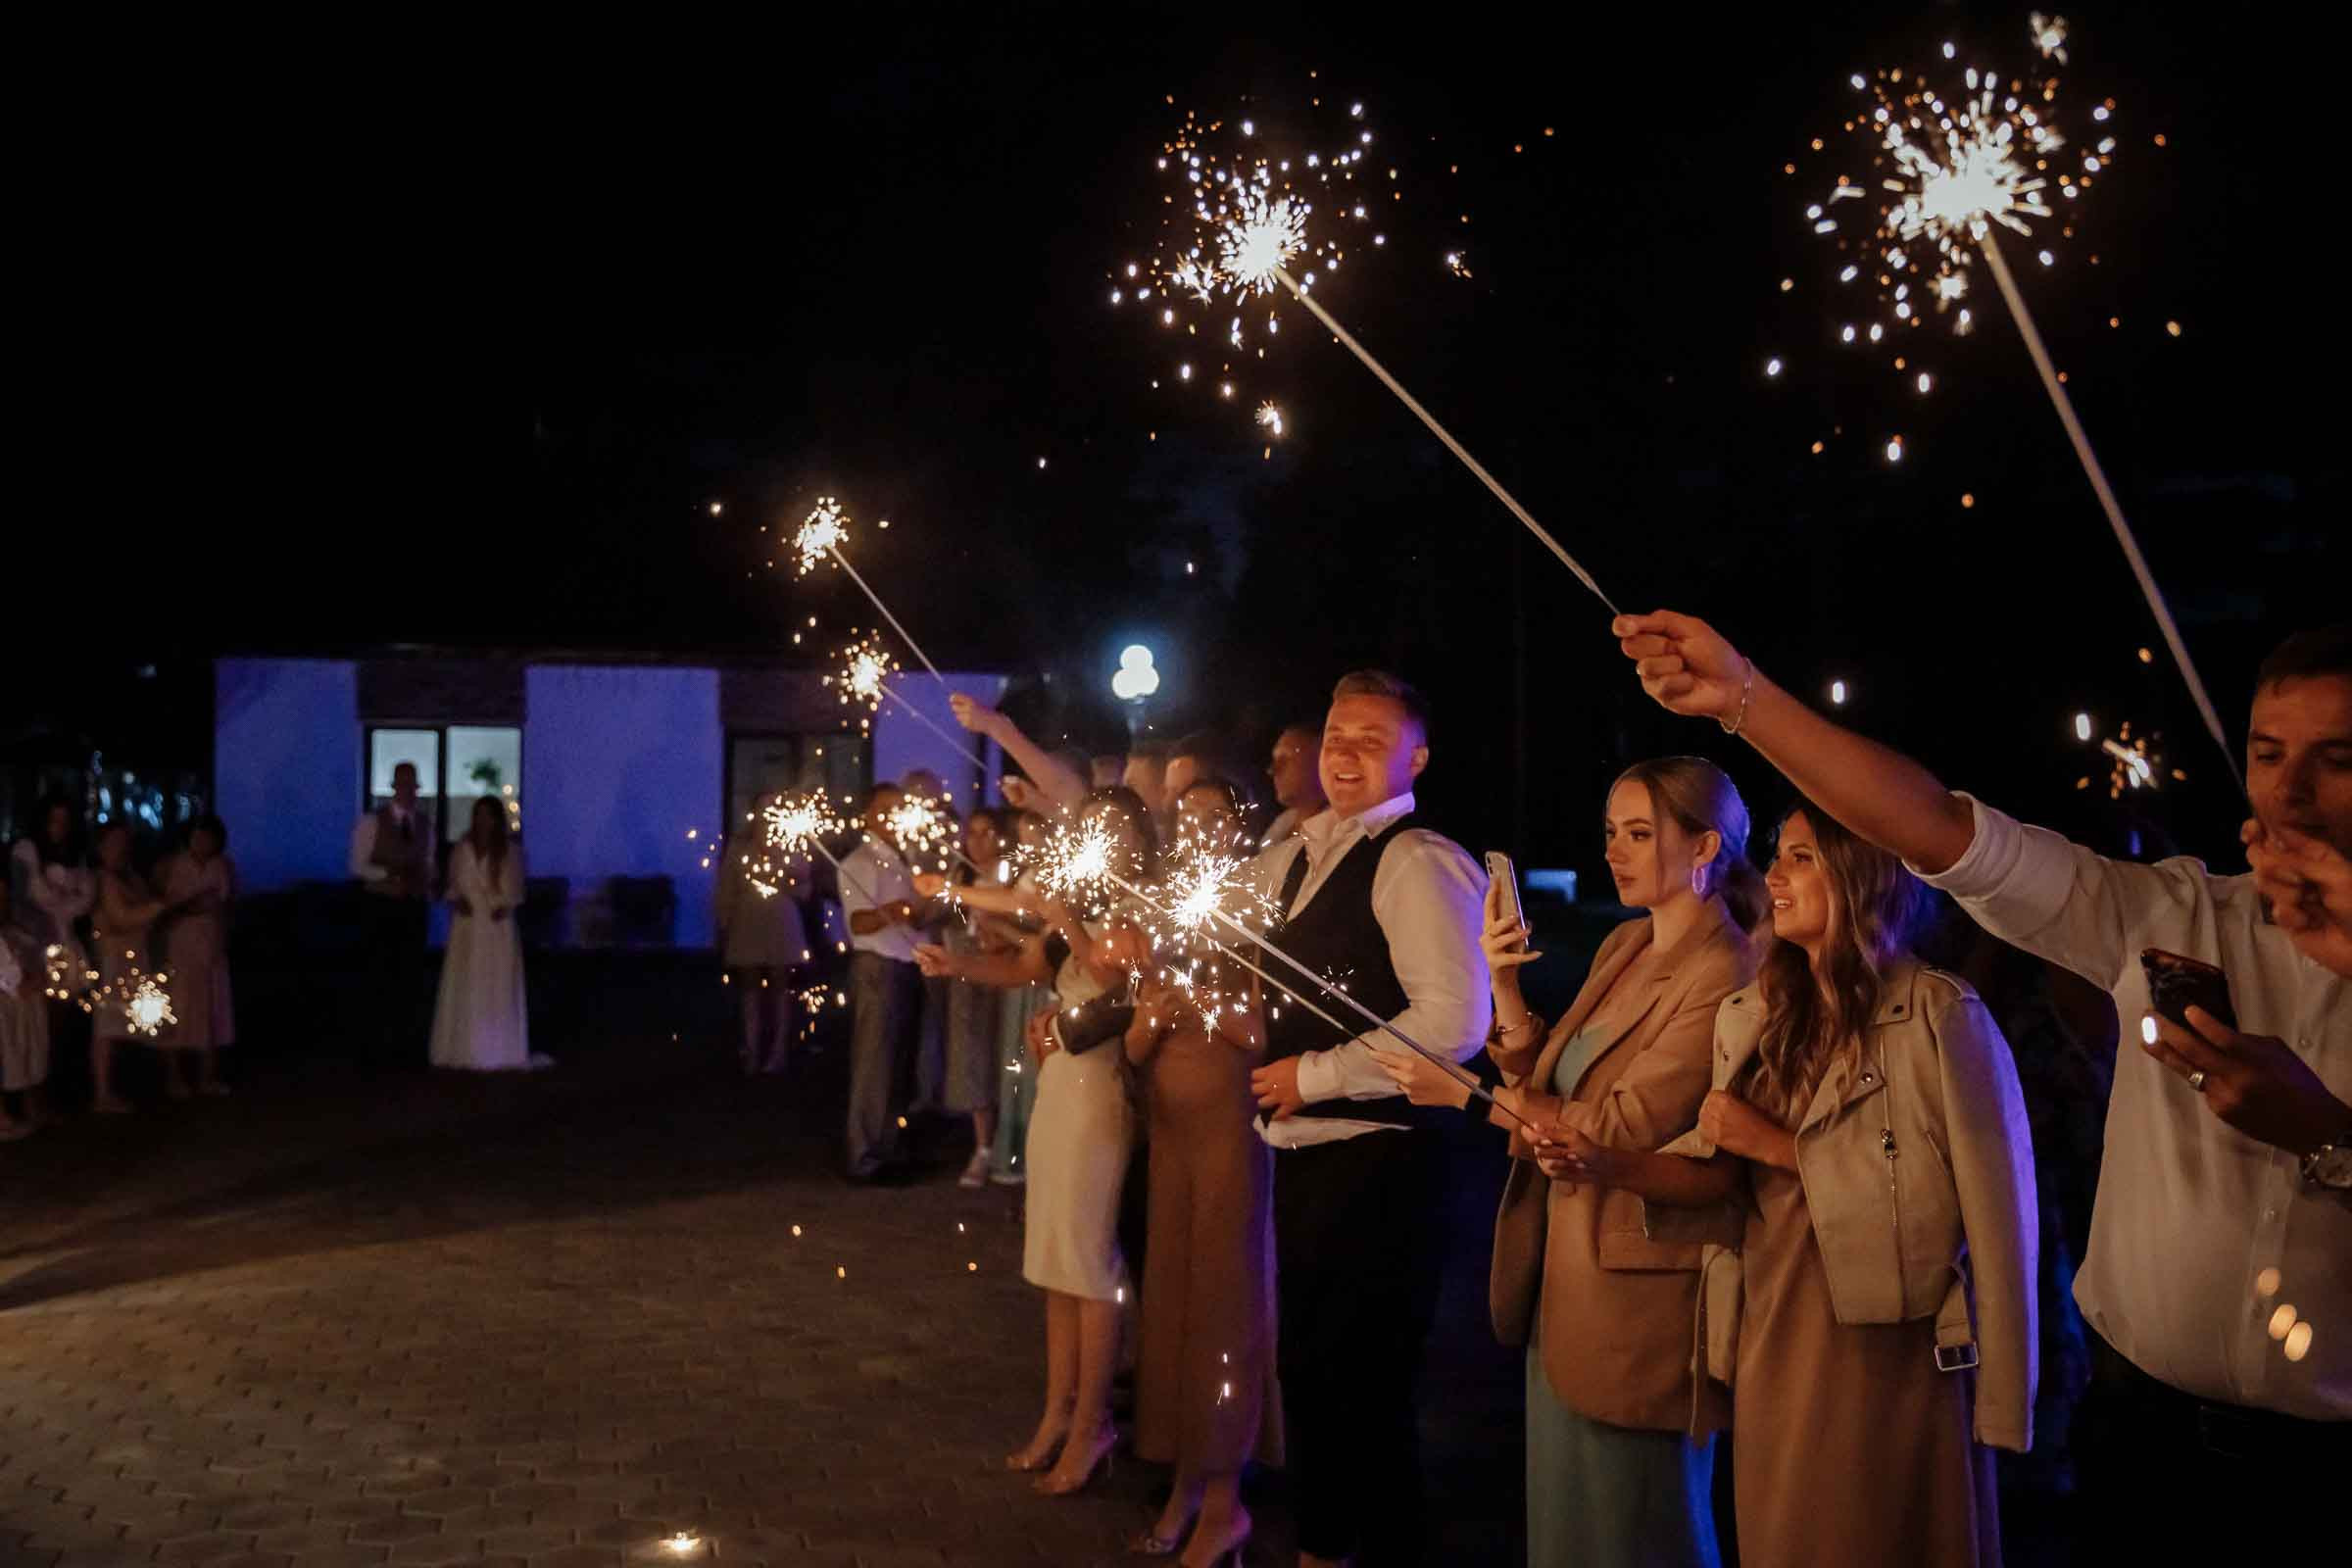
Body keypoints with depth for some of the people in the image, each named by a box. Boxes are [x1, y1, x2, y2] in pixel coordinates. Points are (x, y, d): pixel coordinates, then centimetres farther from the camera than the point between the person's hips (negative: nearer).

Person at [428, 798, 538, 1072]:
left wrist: (505, 906, -13)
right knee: (465, 988, 1)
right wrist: (457, 901, -10)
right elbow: (453, 884, 9)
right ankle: (464, 1050, 6)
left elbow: (515, 889, 4)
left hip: (498, 926, -1)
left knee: (498, 989, -1)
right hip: (468, 926, 2)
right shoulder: (462, 849, 8)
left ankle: (499, 1051, 3)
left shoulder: (511, 851, 4)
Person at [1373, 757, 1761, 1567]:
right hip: (1562, 1265, 8)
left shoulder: (1723, 976, -17)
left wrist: (1465, 1095, -18)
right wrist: (1505, 983, -5)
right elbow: (1544, 1089, 9)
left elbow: (1623, 1128, -22)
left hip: (1633, 1283, -8)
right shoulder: (1623, 947, 10)